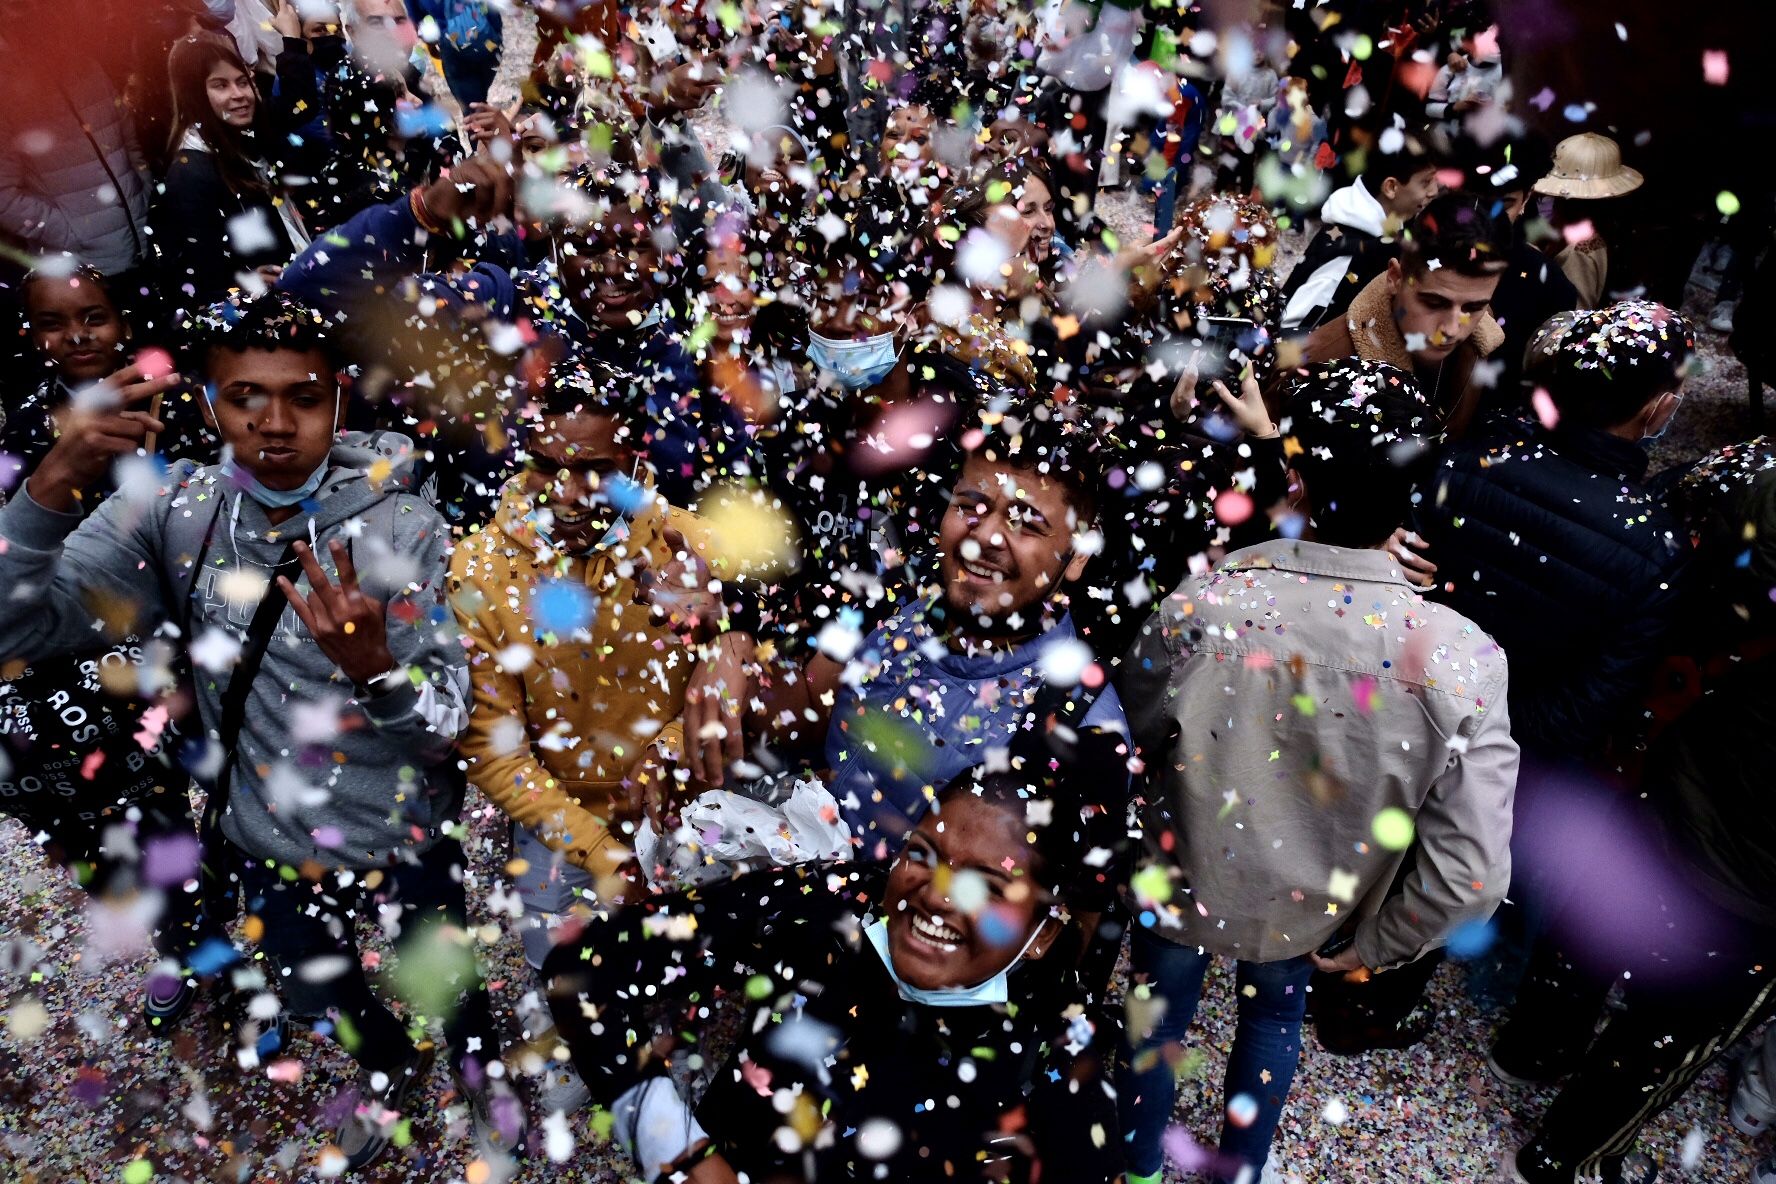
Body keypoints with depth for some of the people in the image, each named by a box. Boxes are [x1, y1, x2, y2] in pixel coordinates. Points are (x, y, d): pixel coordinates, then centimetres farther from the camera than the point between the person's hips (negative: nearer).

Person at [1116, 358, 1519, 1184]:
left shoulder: (1202, 605, -33)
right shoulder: (1460, 659, -30)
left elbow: (1127, 742, -15)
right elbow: (1471, 873, -23)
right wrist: (1377, 945, -4)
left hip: (1181, 883, -1)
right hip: (1307, 917, 1)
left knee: (1156, 1014, 29)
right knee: (1274, 1014, 33)